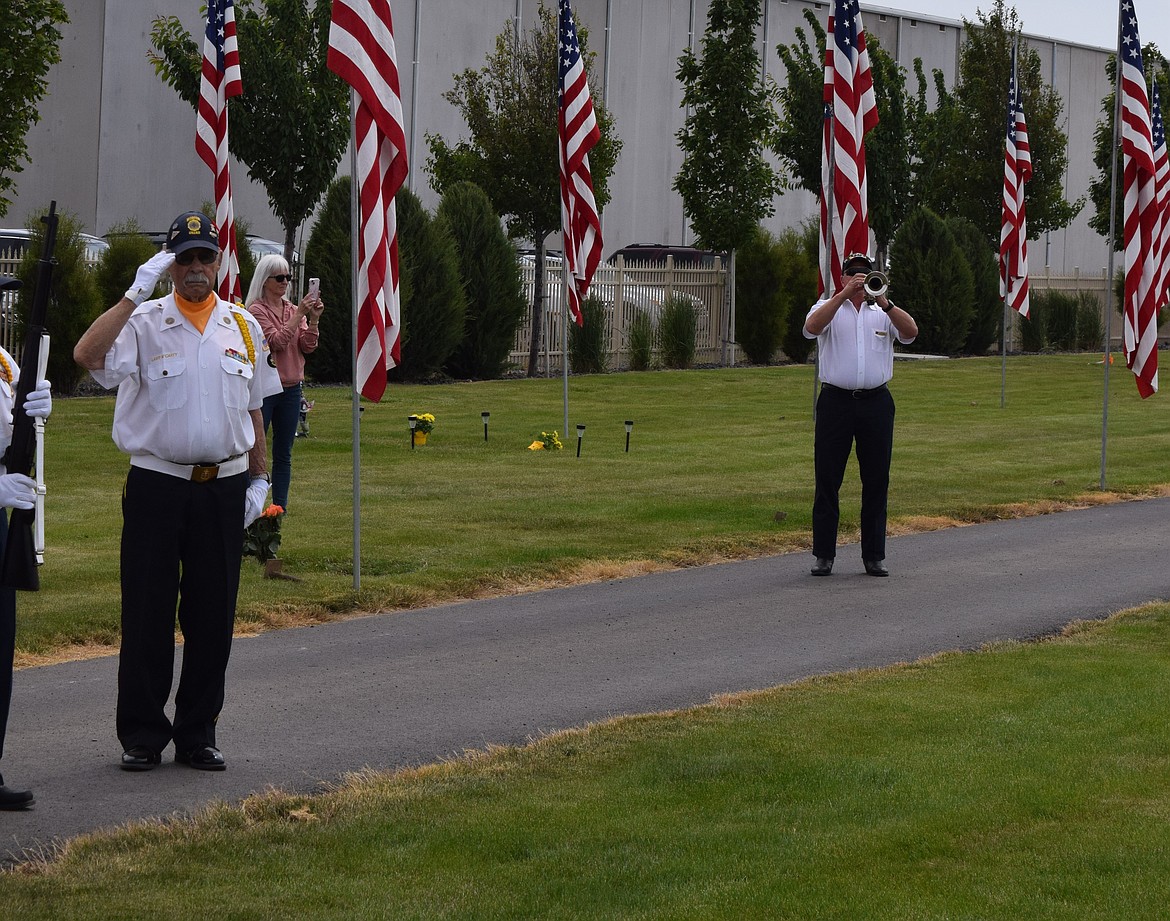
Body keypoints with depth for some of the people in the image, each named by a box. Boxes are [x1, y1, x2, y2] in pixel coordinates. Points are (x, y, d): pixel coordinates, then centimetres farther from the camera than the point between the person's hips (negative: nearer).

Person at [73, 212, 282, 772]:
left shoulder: (243, 327, 10)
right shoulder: (144, 323, -3)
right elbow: (87, 353, -23)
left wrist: (259, 476, 14)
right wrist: (136, 293, -25)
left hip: (223, 487, 3)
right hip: (157, 485, -3)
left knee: (213, 615, 6)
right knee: (147, 612, 0)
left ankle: (198, 733, 16)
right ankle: (141, 735, 9)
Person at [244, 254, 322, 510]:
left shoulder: (293, 310, 11)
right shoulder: (256, 310, -6)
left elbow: (307, 347, 4)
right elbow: (277, 341, -18)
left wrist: (313, 319, -10)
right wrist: (299, 315, -18)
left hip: (291, 389, 6)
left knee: (283, 455, 8)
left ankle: (281, 507, 11)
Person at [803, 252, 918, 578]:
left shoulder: (883, 313, 13)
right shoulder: (829, 307, 9)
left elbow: (910, 331, -6)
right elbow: (812, 326, -14)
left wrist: (883, 302, -20)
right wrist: (844, 294, -21)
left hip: (876, 403, 2)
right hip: (836, 401, -2)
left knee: (877, 481, 3)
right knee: (827, 479, -1)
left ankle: (874, 556, 9)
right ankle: (823, 554, 4)